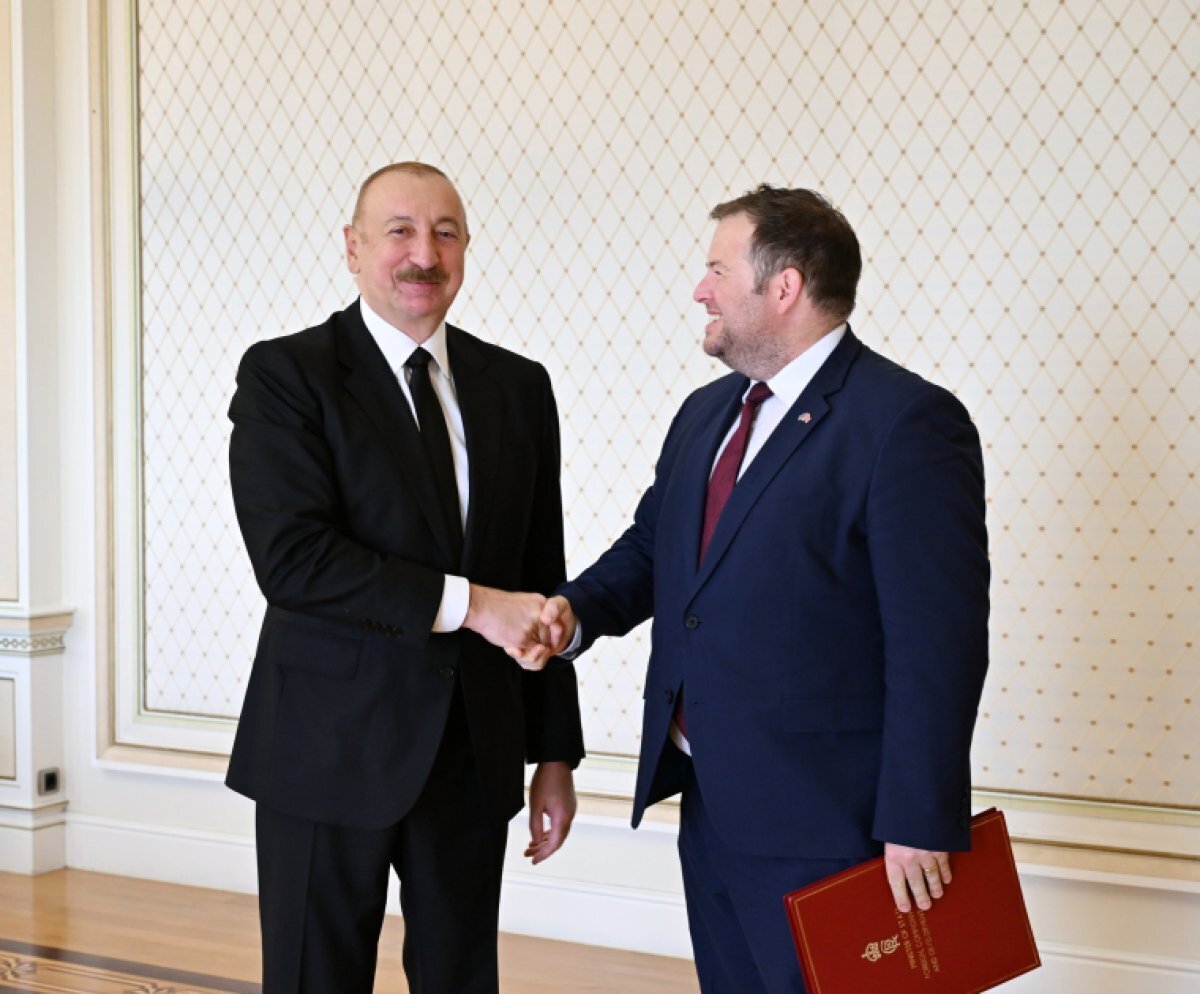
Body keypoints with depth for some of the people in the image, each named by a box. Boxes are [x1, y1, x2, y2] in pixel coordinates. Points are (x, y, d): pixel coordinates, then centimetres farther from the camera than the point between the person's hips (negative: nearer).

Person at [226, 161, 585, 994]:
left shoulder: (518, 388, 7)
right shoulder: (285, 375, -6)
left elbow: (540, 582, 9)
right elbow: (293, 557, -18)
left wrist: (555, 750, 9)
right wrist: (465, 603, -22)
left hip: (477, 750, 4)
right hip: (332, 745, -4)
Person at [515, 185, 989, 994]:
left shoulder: (907, 422, -16)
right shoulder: (706, 413, 12)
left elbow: (938, 644, -18)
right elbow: (651, 546, 19)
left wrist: (920, 825, -18)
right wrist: (575, 612, -2)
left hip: (818, 815, -8)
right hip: (707, 800, 8)